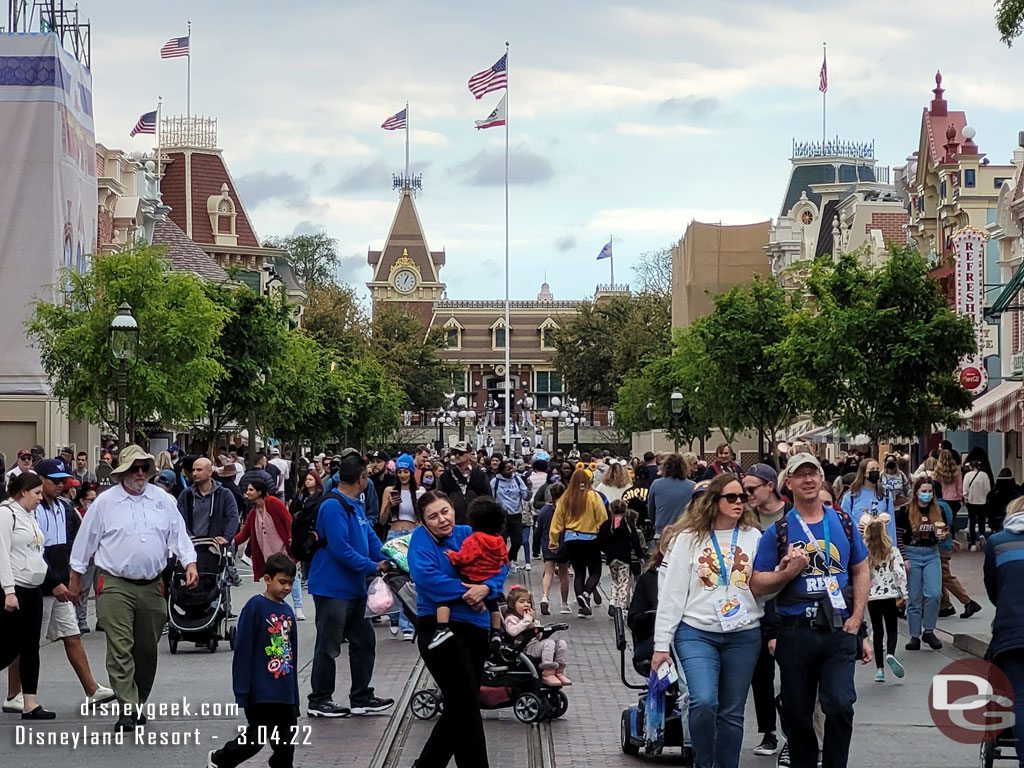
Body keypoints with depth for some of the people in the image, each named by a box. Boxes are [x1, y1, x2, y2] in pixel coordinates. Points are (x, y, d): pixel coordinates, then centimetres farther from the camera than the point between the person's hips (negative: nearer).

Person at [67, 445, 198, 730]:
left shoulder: (163, 500, 8)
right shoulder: (105, 501, 1)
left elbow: (178, 535, 9)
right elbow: (85, 541, 7)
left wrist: (190, 564, -7)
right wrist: (75, 579, 9)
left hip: (152, 586, 3)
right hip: (116, 586, -3)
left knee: (147, 650, 11)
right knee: (120, 649, -11)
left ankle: (138, 704, 25)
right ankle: (128, 710, -13)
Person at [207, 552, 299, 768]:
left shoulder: (287, 611, 10)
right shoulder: (255, 606, -10)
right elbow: (242, 649, -12)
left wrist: (295, 696, 16)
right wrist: (242, 691, -15)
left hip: (285, 693, 7)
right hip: (261, 692, -7)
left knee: (287, 745, 8)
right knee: (255, 740, 1)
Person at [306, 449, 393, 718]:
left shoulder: (356, 504, 12)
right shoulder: (334, 505, -20)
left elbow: (369, 536, 14)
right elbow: (340, 549, -25)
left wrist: (385, 559, -3)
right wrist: (372, 566, -17)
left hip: (353, 589, 10)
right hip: (332, 588, -10)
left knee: (364, 642, 14)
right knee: (328, 646, -1)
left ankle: (361, 698, 22)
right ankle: (319, 701, 9)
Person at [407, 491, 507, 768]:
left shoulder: (468, 535, 8)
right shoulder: (421, 538, -7)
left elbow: (498, 566, 2)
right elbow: (426, 575, -22)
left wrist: (486, 588, -19)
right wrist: (465, 592, -19)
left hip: (475, 628, 6)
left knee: (459, 708, 13)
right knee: (467, 706, -7)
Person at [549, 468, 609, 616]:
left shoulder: (565, 498, 0)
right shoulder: (593, 497, -9)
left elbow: (557, 521, 4)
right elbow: (603, 519, -10)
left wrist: (553, 542, 12)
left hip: (571, 540, 3)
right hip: (591, 539, -3)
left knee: (579, 573, 14)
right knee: (595, 572, 9)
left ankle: (583, 606, 8)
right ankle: (586, 593, -19)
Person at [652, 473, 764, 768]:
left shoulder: (754, 537, 6)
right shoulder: (690, 538, 1)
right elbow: (672, 593, 1)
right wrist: (662, 643, -2)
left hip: (743, 635, 2)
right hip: (697, 633, -2)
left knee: (732, 712, 6)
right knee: (703, 702, -17)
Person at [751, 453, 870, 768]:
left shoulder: (843, 523, 8)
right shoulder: (779, 531, 1)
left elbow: (860, 571, 13)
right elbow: (757, 585, -1)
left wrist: (856, 618, 2)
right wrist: (789, 572, -18)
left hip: (839, 633, 1)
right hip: (796, 633, 0)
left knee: (841, 706, -13)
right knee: (798, 716, 7)